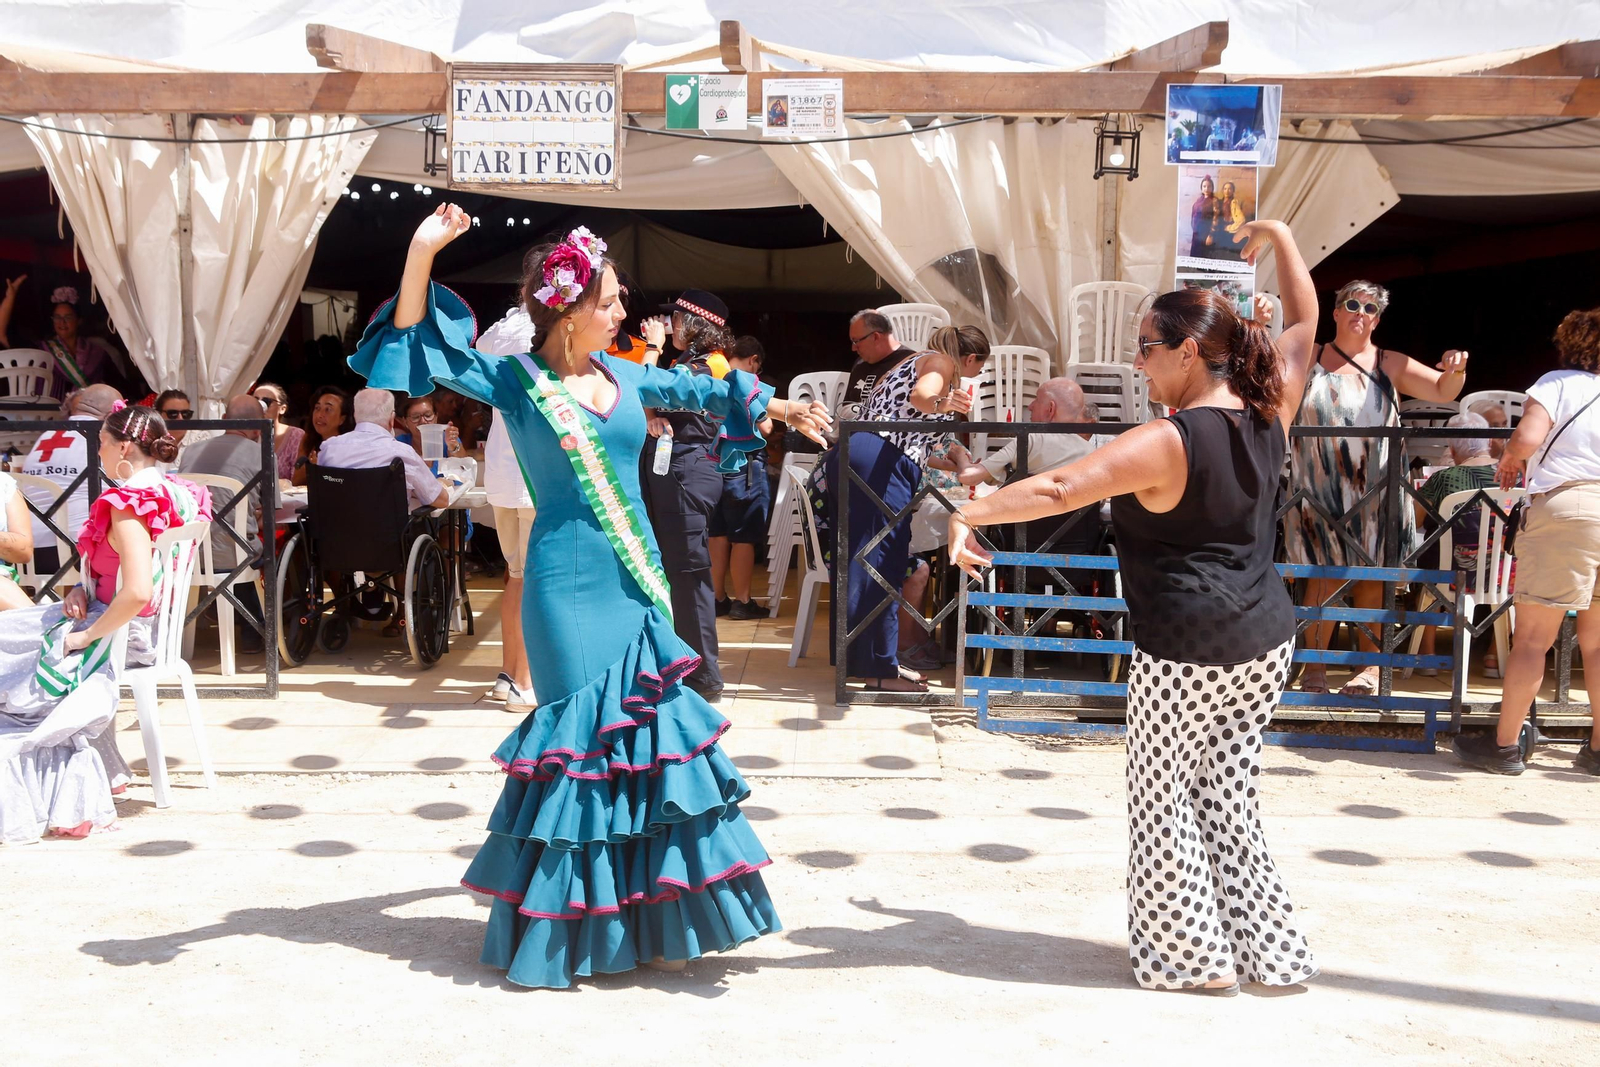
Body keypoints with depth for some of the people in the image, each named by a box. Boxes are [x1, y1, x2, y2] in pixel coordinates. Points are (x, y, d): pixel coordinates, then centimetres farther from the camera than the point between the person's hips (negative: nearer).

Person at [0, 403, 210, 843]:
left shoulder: (127, 507, -24)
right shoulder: (173, 493, 5)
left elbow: (137, 593, -34)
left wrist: (85, 636, -21)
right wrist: (82, 589, 2)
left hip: (121, 633, -9)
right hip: (147, 629, 9)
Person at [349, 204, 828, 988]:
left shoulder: (624, 375, 10)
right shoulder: (515, 381, -3)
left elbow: (699, 389, 26)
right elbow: (423, 349, -10)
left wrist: (779, 407, 33)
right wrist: (421, 254, -22)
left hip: (637, 580, 5)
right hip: (570, 589, -5)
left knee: (650, 730, 6)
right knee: (583, 739, -3)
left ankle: (653, 918, 19)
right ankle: (560, 930, 12)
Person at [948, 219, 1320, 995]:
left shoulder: (1166, 443, -19)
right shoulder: (1268, 416, 1)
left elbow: (1060, 487, -27)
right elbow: (1303, 323, 17)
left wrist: (971, 514, -23)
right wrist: (1278, 236, 27)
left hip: (1184, 654, -7)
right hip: (1266, 645, 8)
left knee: (1164, 800, 8)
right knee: (1226, 796, 18)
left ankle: (1195, 957, 16)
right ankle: (1264, 947, 25)